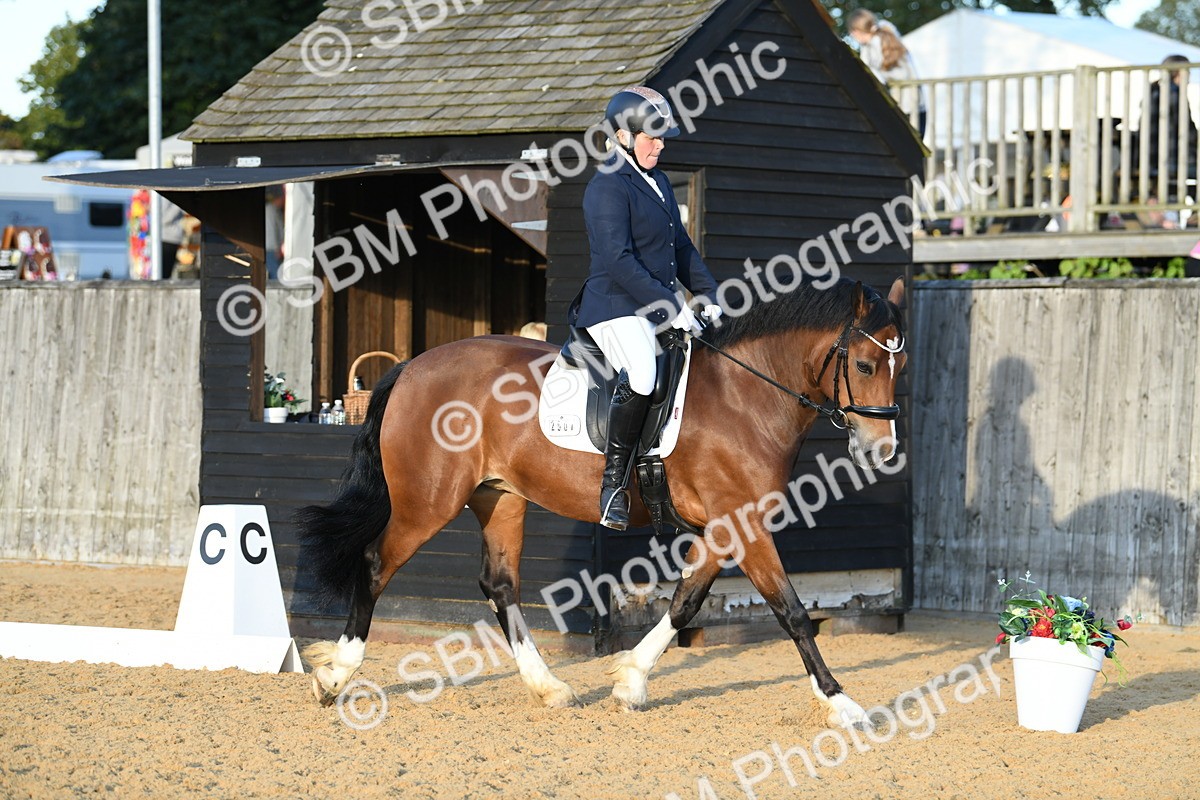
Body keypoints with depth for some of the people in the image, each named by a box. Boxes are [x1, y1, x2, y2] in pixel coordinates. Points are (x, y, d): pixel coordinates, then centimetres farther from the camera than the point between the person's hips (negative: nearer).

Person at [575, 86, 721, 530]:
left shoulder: (658, 181, 17)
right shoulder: (608, 187, -12)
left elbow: (681, 246, 24)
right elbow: (619, 261, -22)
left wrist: (709, 298, 12)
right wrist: (672, 307, -24)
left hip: (661, 309, 10)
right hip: (617, 309, -9)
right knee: (640, 380, -34)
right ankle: (613, 485, -22)